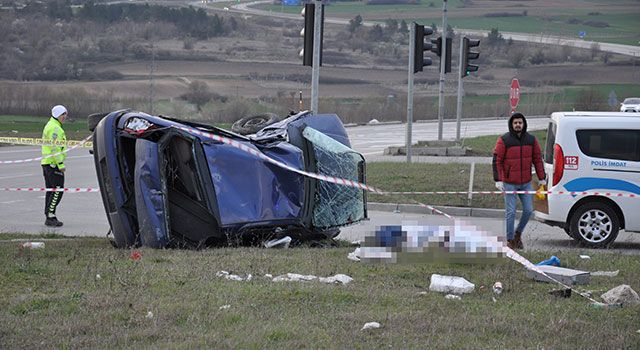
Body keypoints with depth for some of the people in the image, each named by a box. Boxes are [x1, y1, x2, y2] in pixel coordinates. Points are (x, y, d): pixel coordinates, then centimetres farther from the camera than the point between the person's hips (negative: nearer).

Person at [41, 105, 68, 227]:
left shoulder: (50, 126, 19)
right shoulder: (55, 128, -15)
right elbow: (55, 148, -21)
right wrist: (61, 164, -20)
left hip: (46, 162, 11)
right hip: (54, 164, -11)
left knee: (51, 190, 13)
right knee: (57, 190, -10)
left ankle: (49, 217, 17)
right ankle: (50, 216, -12)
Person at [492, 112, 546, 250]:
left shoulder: (531, 140, 4)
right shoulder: (504, 140, -8)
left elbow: (538, 159, 10)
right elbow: (497, 160, -8)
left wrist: (541, 178, 7)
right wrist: (498, 180, -15)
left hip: (526, 183, 4)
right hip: (509, 183, -4)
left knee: (528, 210, 6)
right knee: (510, 212, -3)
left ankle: (518, 233, 27)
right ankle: (510, 240, 7)